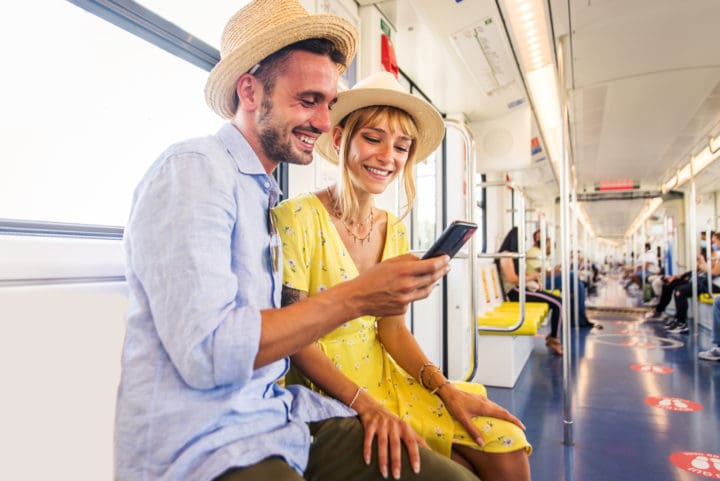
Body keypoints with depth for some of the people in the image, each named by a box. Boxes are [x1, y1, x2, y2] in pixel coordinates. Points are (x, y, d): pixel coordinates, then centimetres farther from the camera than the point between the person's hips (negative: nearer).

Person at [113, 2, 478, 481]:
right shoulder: (192, 169, -13)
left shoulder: (268, 196, 12)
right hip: (199, 442, -7)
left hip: (276, 414, 7)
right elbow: (207, 352, -22)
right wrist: (357, 297, -20)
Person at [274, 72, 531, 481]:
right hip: (325, 391, -5)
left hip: (383, 376, 6)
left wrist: (446, 389, -9)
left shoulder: (394, 229, 3)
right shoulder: (298, 218, -17)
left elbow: (393, 328, 4)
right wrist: (365, 403, -25)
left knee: (506, 447, -6)